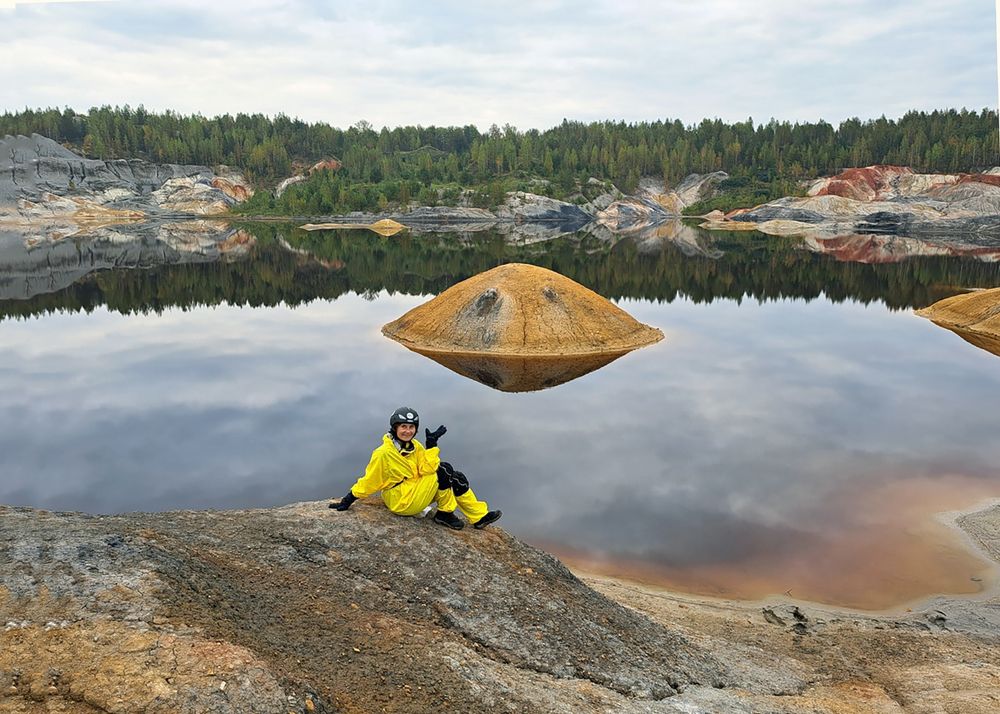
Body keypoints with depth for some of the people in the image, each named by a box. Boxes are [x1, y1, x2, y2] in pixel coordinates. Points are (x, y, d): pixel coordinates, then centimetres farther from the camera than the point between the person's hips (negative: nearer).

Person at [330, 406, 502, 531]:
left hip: (417, 493, 8)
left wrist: (431, 445, -16)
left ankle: (479, 516, 4)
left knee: (455, 478, -4)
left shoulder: (416, 447, 3)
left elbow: (426, 470, -10)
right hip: (401, 502, -8)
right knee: (443, 470, -21)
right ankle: (445, 514, -6)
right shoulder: (384, 453, -18)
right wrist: (347, 501, -9)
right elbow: (368, 482, -11)